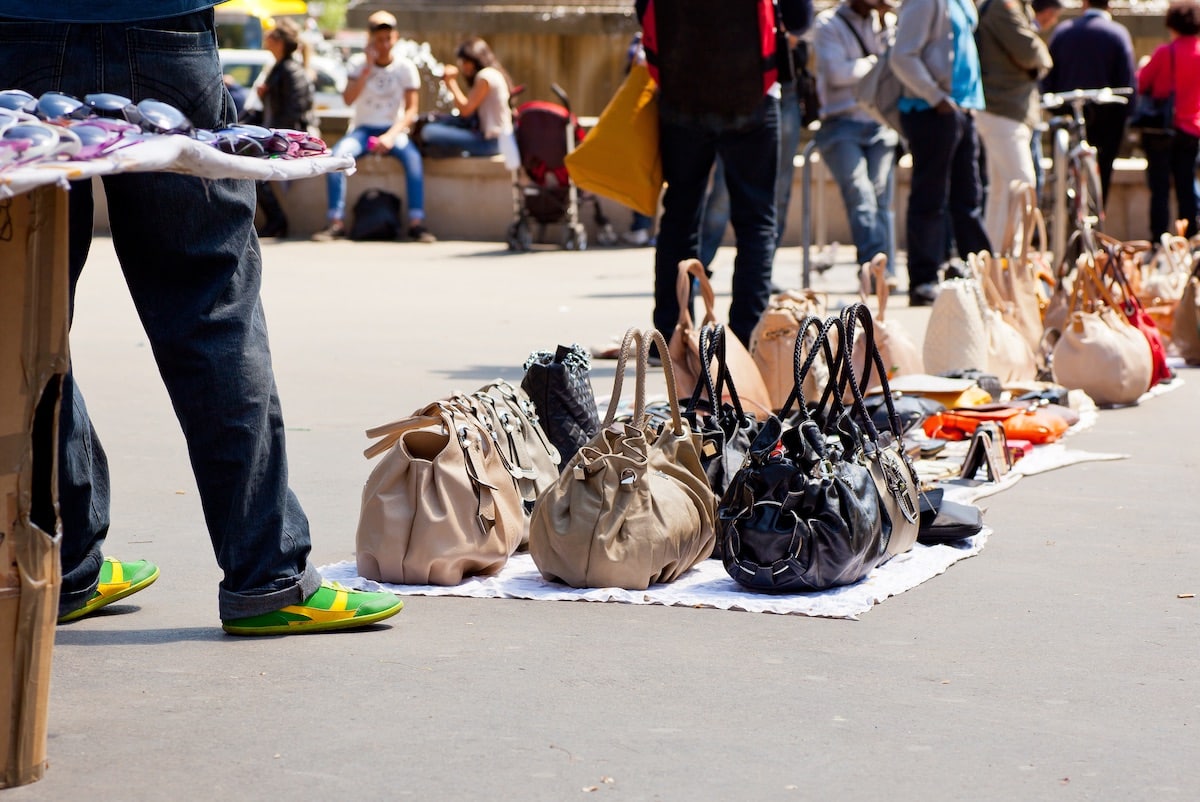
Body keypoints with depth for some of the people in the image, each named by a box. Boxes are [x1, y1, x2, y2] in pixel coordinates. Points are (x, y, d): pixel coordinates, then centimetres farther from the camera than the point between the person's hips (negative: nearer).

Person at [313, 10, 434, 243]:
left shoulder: (406, 67, 0)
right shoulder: (358, 63, 1)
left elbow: (411, 109, -5)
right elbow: (348, 99, -13)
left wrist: (391, 135, -20)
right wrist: (367, 69, -19)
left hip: (393, 129, -1)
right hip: (362, 128, 1)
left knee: (413, 156, -33)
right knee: (338, 153, -30)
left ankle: (416, 223, -32)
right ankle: (336, 222, -27)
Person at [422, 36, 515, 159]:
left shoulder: (486, 75, -15)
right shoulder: (492, 74, 17)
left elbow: (465, 109, -16)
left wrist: (451, 82, -6)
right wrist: (451, 81, 6)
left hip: (492, 141, -11)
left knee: (429, 131, -19)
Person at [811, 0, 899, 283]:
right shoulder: (829, 23, 4)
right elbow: (838, 73, -9)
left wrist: (885, 25, 0)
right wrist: (877, 61, 3)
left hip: (881, 124, 4)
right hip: (842, 124, -4)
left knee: (880, 197, -6)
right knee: (860, 192, -19)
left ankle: (884, 273, -10)